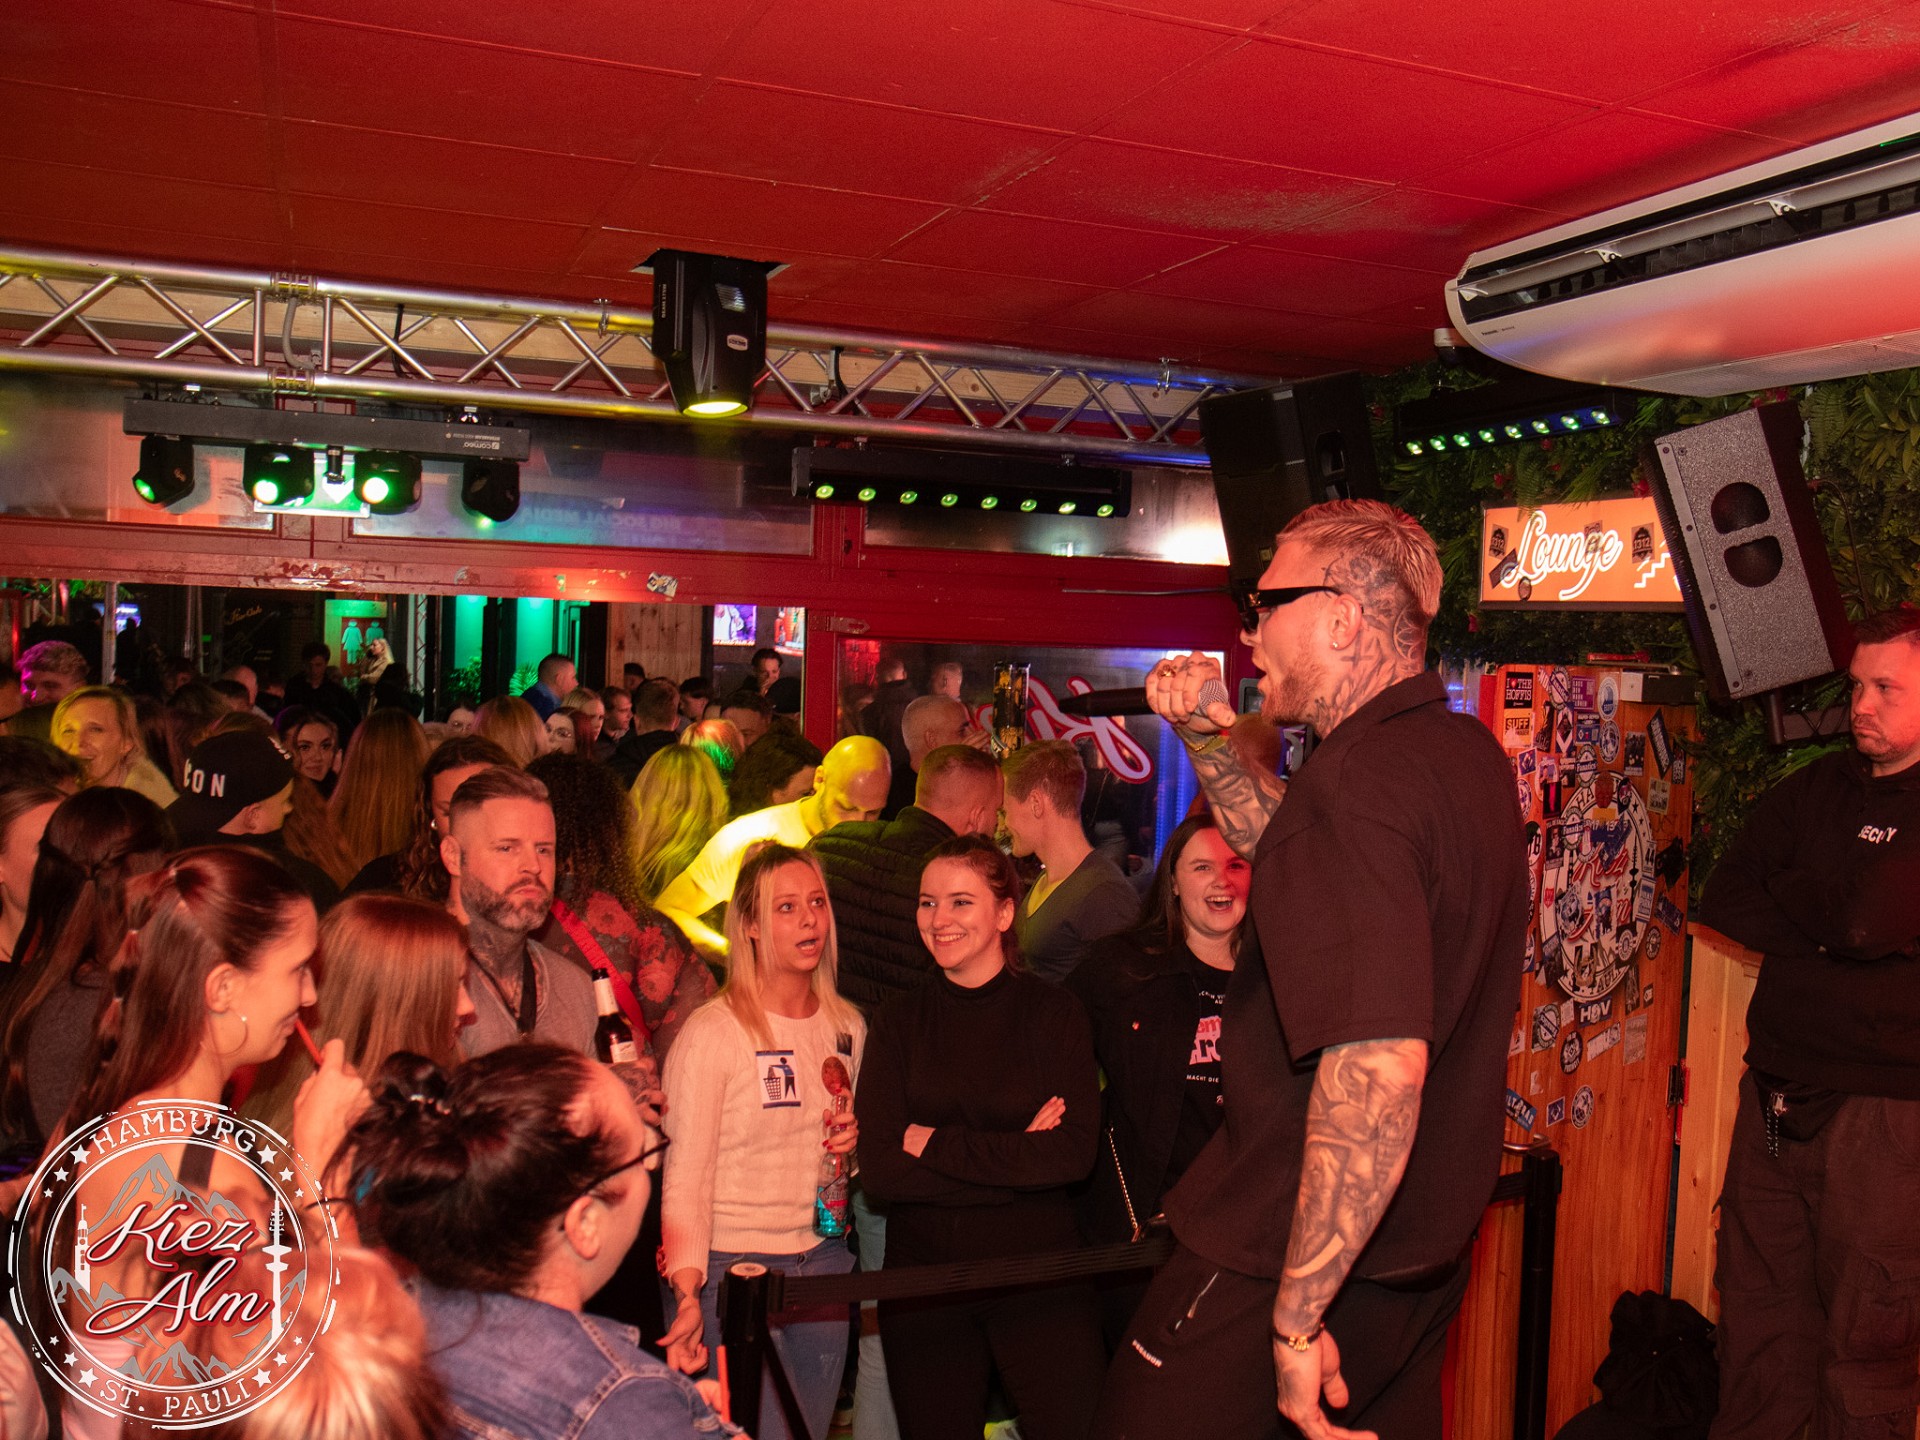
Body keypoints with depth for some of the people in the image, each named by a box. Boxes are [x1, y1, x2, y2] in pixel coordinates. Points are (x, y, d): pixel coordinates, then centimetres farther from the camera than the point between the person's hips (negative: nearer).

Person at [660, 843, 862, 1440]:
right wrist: (687, 1292, -24)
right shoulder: (711, 1033, -12)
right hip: (734, 1267, -5)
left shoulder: (848, 1026, 7)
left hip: (825, 1261, 6)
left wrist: (853, 1143, -1)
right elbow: (686, 1173, -14)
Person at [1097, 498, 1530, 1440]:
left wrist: (1298, 1314, -27)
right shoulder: (1465, 753, 6)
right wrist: (1206, 741, 10)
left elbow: (1379, 1067, -33)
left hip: (1286, 1254, -9)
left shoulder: (1356, 780, -24)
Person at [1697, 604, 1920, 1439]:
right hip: (1777, 1097, 5)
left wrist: (1787, 896, -4)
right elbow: (1721, 901, 6)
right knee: (1756, 1329, 14)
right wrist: (1826, 928, -7)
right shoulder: (1817, 789, 12)